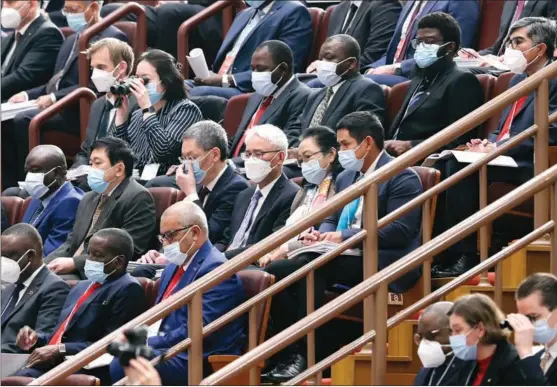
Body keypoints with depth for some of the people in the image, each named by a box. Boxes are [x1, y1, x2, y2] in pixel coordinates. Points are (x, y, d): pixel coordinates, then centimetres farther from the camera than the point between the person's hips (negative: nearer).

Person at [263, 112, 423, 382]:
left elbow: (400, 230, -17)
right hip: (344, 259, 9)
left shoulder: (402, 178, -7)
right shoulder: (346, 178, 20)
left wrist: (344, 237, -20)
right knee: (275, 271, -13)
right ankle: (286, 354, -13)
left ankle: (304, 356, -28)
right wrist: (322, 234, -1)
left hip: (381, 263, -9)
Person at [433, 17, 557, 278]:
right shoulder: (518, 80, 23)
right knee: (442, 164, -12)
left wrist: (496, 149, -19)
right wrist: (488, 143, 1)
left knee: (462, 167, -29)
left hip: (529, 167, -9)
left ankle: (465, 256, -25)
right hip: (502, 160, 9)